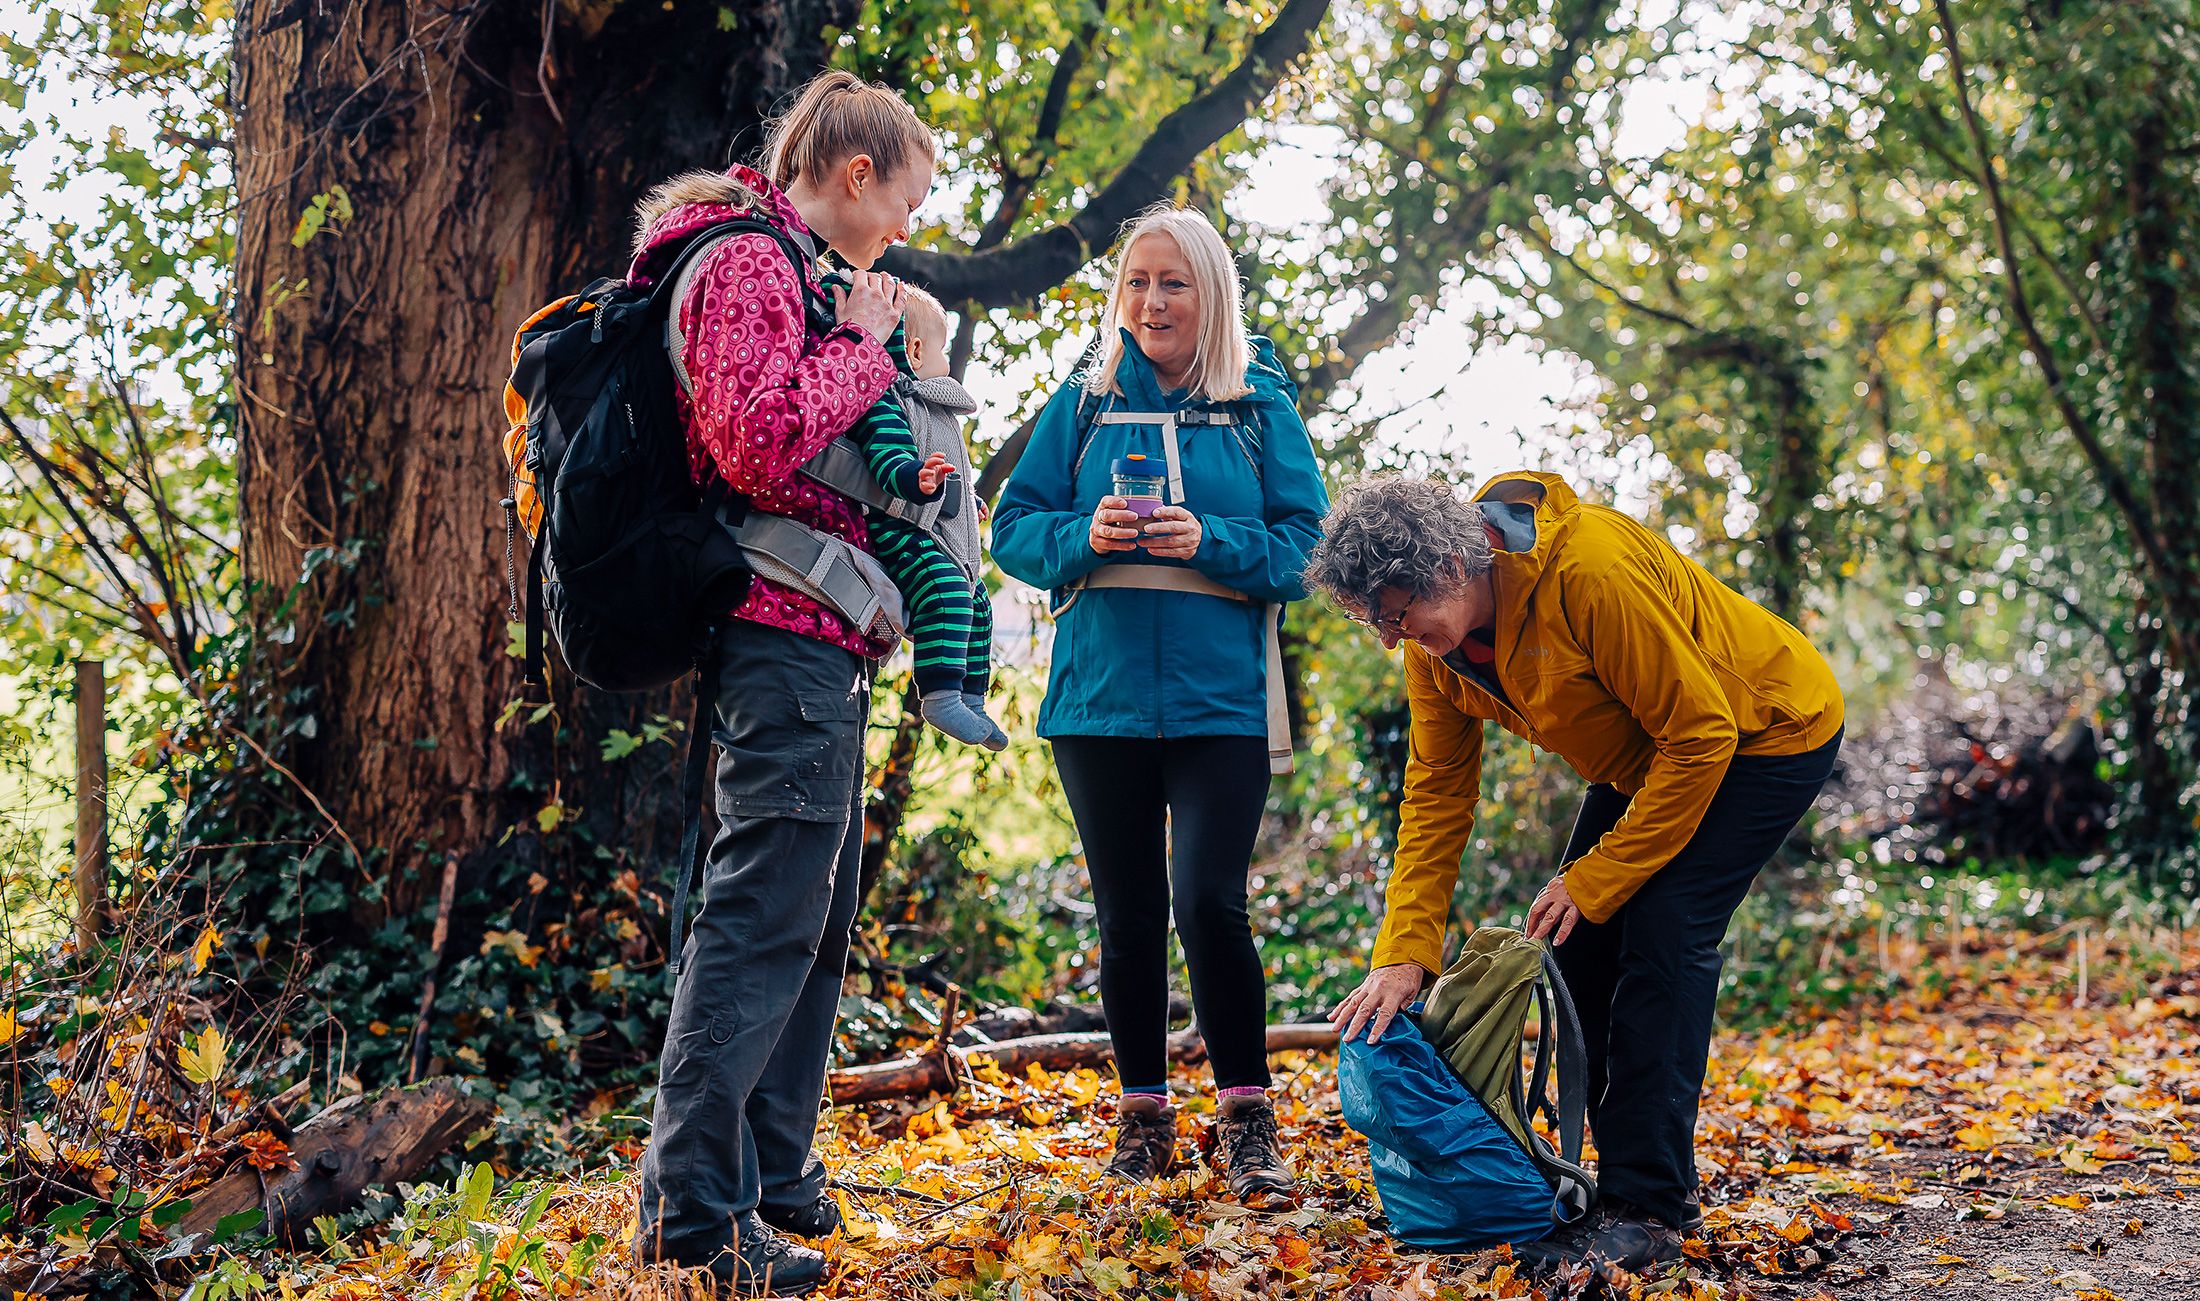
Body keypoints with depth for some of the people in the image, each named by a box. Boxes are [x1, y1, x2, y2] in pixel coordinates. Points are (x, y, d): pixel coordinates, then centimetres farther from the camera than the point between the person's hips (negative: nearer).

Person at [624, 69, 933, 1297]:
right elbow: (756, 442, -23)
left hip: (817, 649, 11)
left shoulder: (790, 270, 22)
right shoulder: (748, 263, -10)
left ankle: (774, 1172, 24)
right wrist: (864, 349, -11)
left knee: (815, 918, 15)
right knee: (761, 915, -11)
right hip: (788, 634, -11)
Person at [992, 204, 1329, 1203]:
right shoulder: (1082, 404, 9)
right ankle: (1144, 1115, 20)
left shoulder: (1260, 407, 6)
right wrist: (1083, 537, -14)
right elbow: (1014, 528, 6)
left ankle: (1245, 1118, 0)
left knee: (1209, 903, -13)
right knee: (1128, 915, 8)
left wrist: (1209, 542, -16)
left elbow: (1304, 542, 1)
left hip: (1221, 698, -2)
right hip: (1099, 696, 2)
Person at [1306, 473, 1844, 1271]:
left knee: (1660, 933, -19)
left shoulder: (1592, 571, -37)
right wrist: (1402, 955, -15)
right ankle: (1642, 1173, 13)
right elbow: (1436, 791, -6)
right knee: (1582, 947, 0)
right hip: (1648, 755, 8)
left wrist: (1594, 880, -25)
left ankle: (1649, 1210, -12)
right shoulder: (1435, 637, -12)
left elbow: (1701, 733, -30)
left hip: (1769, 732, -8)